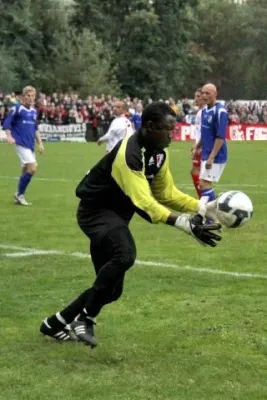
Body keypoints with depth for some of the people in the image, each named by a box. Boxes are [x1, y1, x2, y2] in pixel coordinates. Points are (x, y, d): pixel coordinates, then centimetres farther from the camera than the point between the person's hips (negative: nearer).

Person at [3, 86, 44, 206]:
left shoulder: (34, 111, 14)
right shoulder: (16, 108, -6)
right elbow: (6, 123, -7)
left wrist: (40, 143, 20)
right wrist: (9, 136, -20)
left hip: (30, 144, 7)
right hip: (20, 143, -7)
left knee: (27, 170, 9)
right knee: (32, 168, -18)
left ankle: (19, 196, 21)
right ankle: (20, 194, -5)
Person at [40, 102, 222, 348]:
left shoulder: (159, 152, 0)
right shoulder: (129, 154, -29)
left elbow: (166, 194, 9)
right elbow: (143, 202, -38)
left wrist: (202, 207, -4)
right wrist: (185, 223, -46)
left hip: (115, 214, 9)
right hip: (96, 210, -9)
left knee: (112, 289, 10)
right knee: (125, 253, -37)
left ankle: (55, 323, 28)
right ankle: (85, 319, -22)